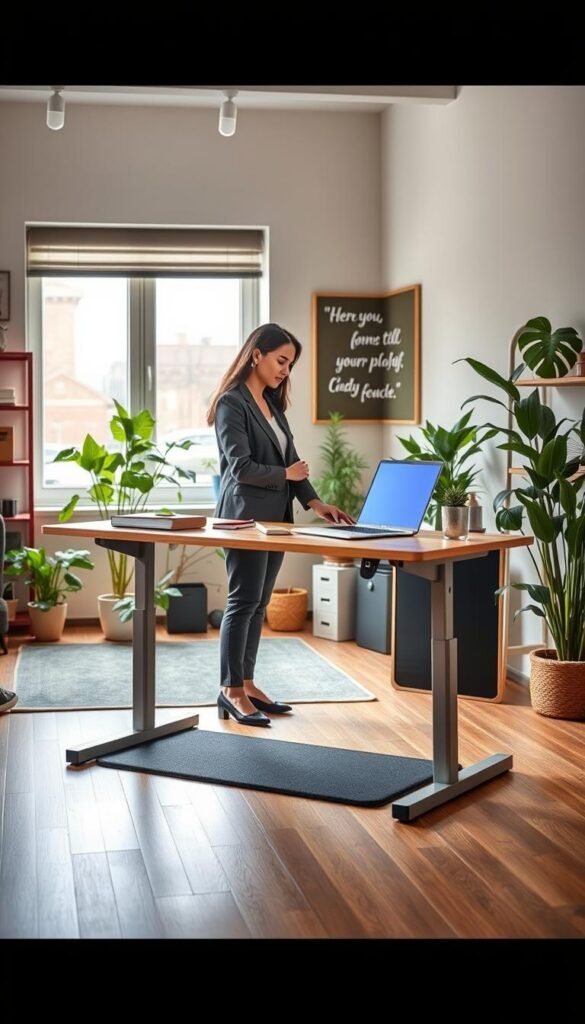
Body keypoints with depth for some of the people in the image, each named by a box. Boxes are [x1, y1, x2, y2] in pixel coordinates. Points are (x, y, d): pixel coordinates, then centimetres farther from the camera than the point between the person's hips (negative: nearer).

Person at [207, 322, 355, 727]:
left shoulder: (273, 403, 14)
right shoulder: (232, 403, -11)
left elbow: (291, 458, 10)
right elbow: (241, 467, -17)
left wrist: (314, 502, -2)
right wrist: (286, 475, -5)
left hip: (276, 516, 8)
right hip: (246, 516, -8)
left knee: (259, 603, 10)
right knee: (244, 601, -5)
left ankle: (246, 683, 17)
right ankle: (231, 691, 2)